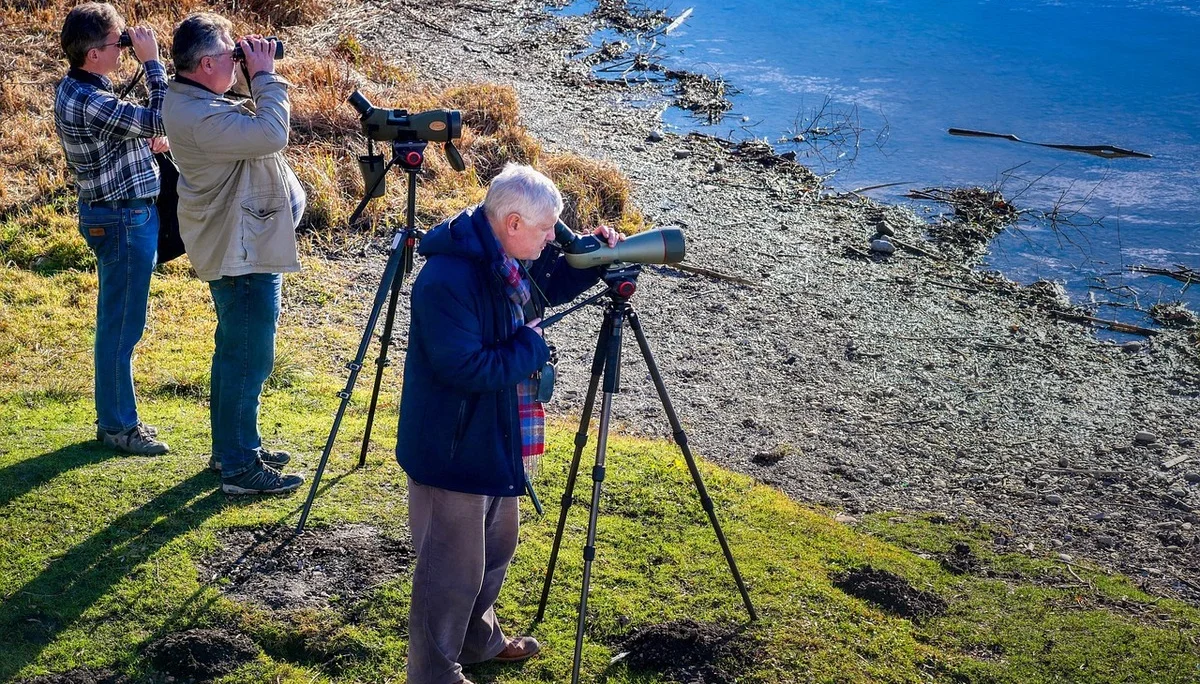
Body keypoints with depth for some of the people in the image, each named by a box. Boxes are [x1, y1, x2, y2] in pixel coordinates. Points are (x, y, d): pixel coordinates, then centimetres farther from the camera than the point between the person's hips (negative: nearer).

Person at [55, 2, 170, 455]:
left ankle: (115, 415, 27)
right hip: (122, 220, -10)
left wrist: (147, 142, 4)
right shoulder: (89, 103, -24)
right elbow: (160, 122, -22)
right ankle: (117, 426, 9)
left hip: (114, 214, 10)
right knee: (121, 326, -1)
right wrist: (152, 62, -17)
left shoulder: (76, 88, 7)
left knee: (117, 323, 17)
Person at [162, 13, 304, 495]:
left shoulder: (191, 100, 7)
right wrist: (264, 76, -21)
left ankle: (229, 447, 33)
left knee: (235, 353, 20)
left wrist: (254, 83, 1)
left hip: (234, 250, 11)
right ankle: (240, 468, 5)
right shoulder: (199, 117, -26)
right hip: (244, 255, -11)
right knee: (249, 360, -3)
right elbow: (271, 135, -33)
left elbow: (251, 124, 18)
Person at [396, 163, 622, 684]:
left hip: (498, 436, 10)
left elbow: (546, 288, 19)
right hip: (452, 447, -10)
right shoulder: (448, 280, -30)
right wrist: (532, 344, -19)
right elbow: (467, 368, -32)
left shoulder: (508, 259, 0)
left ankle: (478, 638, 48)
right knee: (453, 570, 3)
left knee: (495, 548, 27)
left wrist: (591, 258, 1)